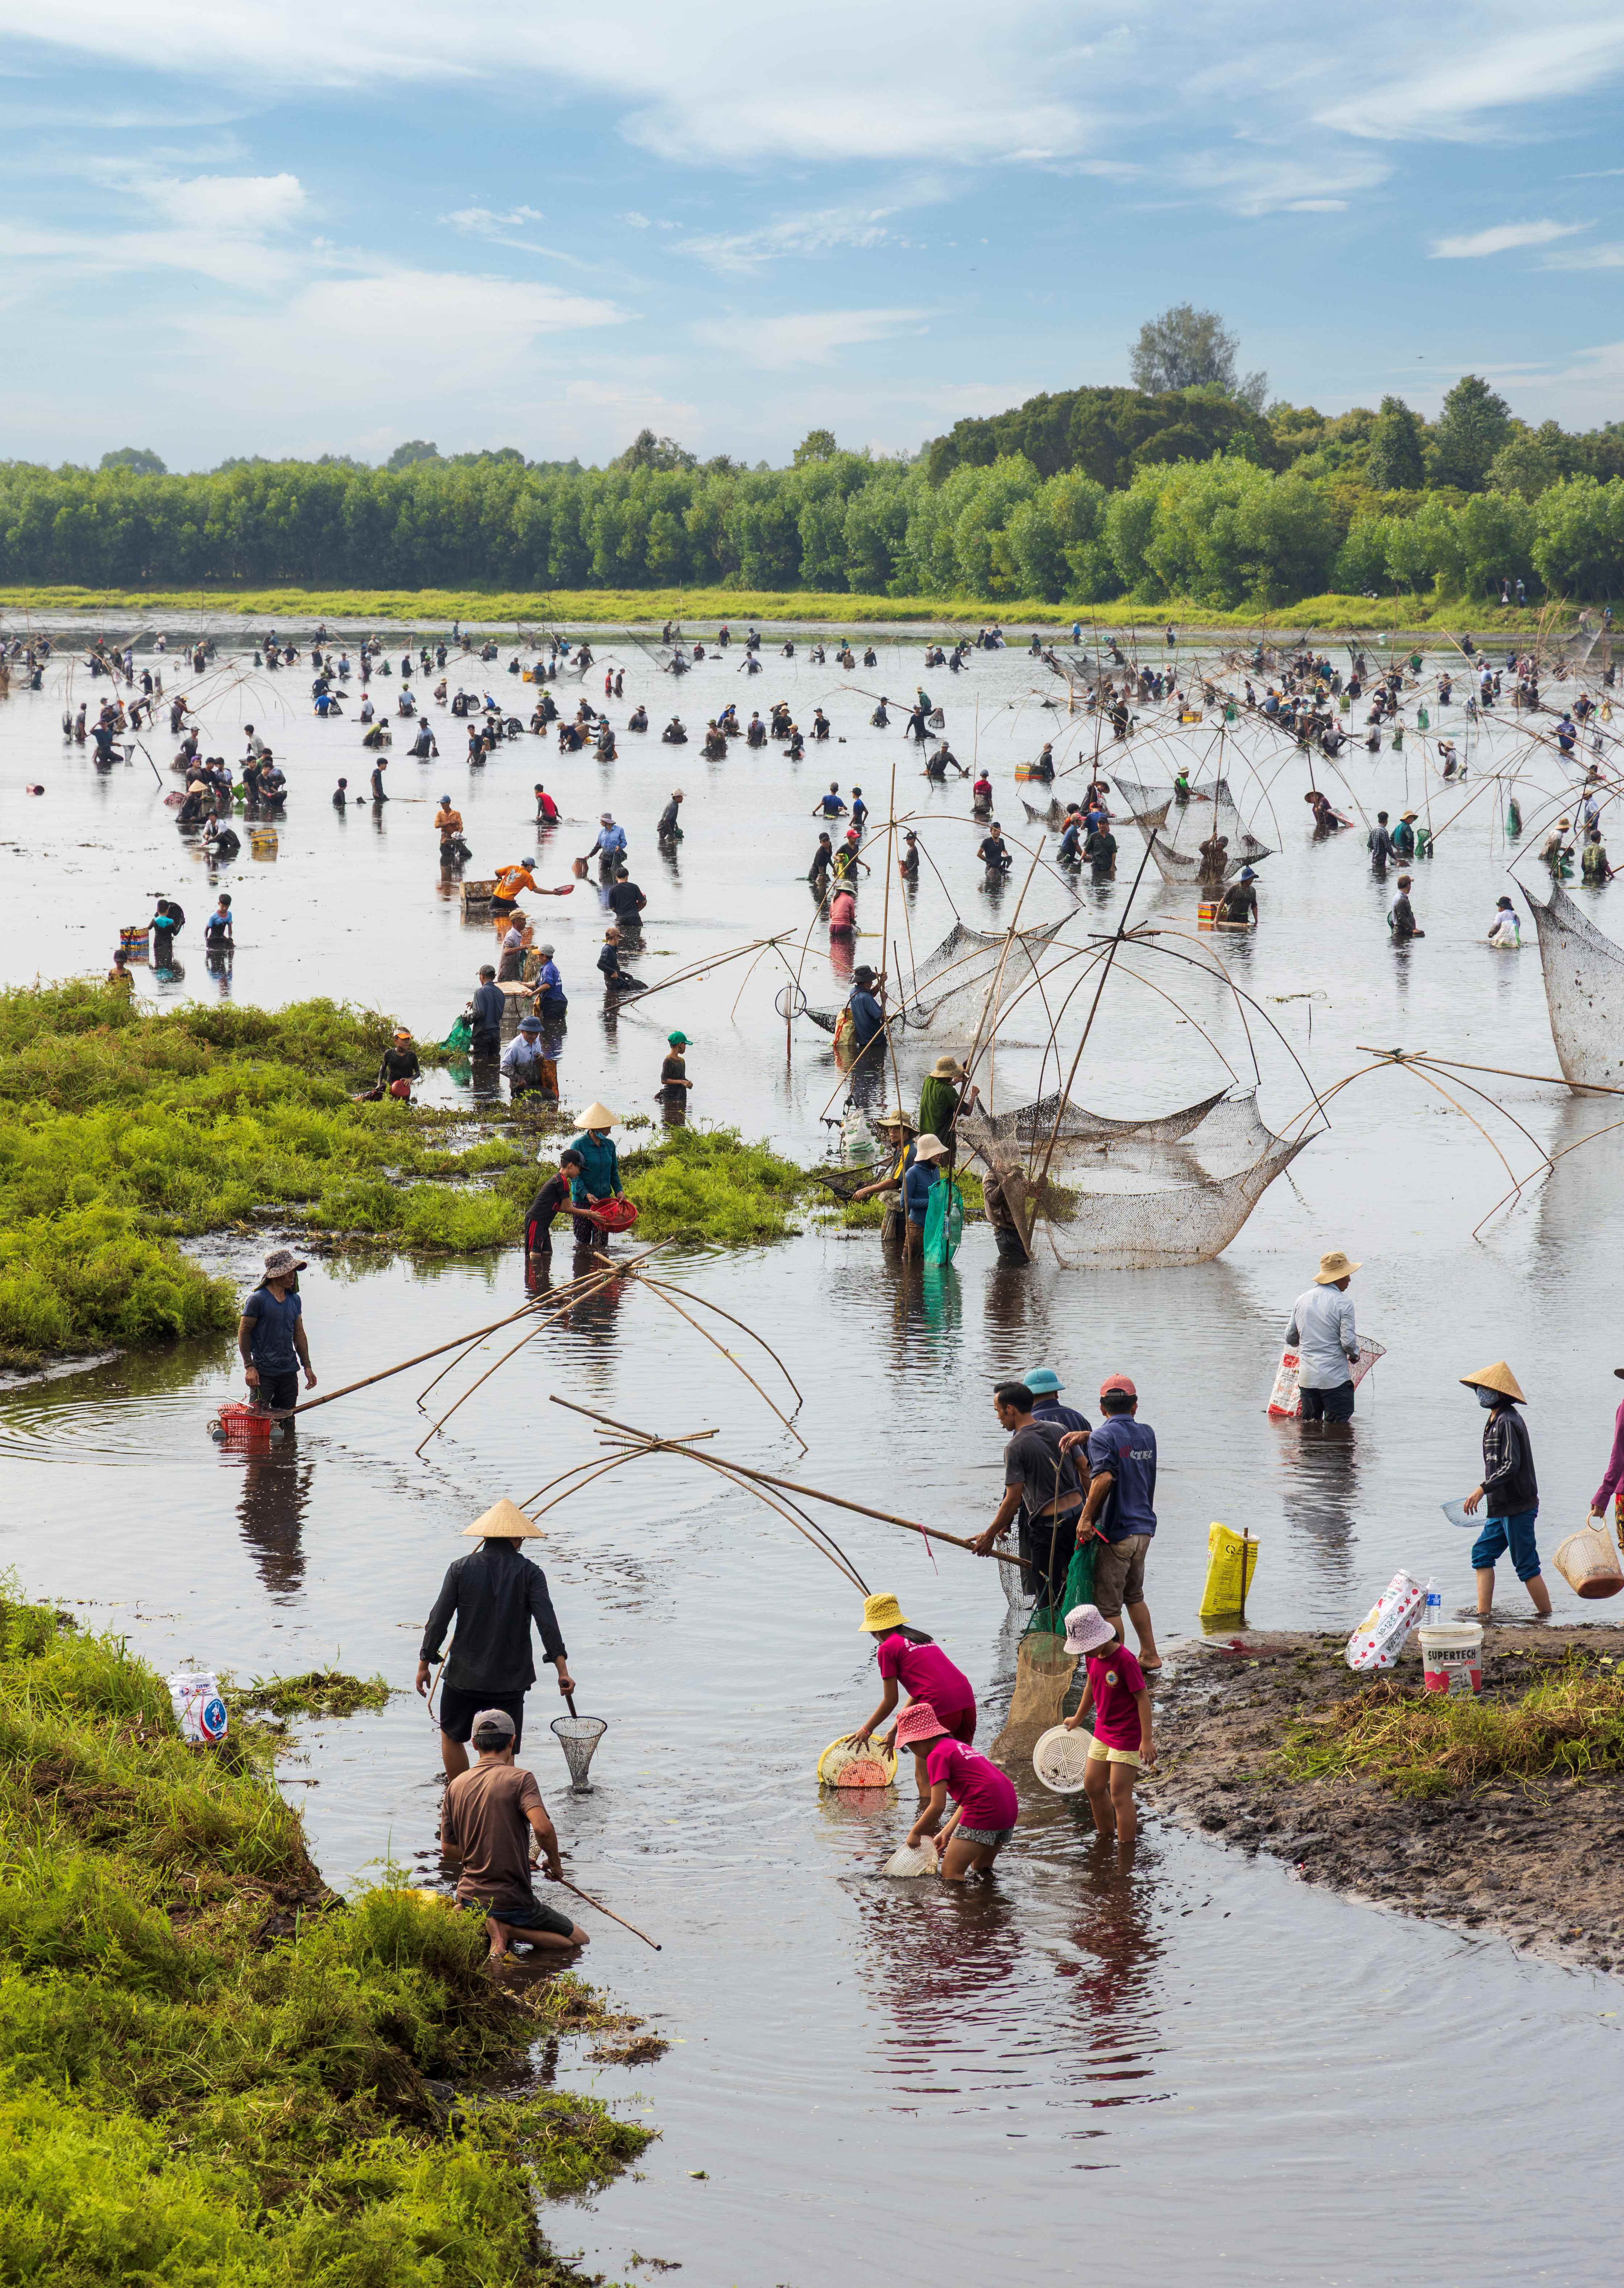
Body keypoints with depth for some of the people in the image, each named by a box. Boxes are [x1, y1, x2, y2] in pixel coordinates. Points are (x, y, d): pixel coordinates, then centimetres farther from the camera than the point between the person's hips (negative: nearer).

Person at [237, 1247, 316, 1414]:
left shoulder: (294, 1300, 10)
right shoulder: (258, 1299, -9)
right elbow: (243, 1332, -8)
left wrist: (307, 1366, 14)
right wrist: (249, 1367, -14)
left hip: (289, 1372, 6)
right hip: (264, 1373, -6)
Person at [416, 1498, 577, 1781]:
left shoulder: (461, 1569, -2)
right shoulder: (529, 1573, -4)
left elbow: (439, 1620, -4)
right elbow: (547, 1621, -13)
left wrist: (424, 1664, 5)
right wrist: (562, 1669, -14)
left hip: (464, 1675, 1)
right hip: (510, 1679, 0)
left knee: (452, 1736, 22)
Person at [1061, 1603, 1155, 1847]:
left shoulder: (1124, 1660, -24)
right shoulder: (1093, 1656, 0)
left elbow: (1143, 1698, -21)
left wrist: (1147, 1740, -23)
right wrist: (1079, 1718, 32)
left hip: (1128, 1735, -9)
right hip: (1103, 1733, 9)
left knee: (1119, 1795, -7)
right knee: (1093, 1786, 15)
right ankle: (1105, 1838, 34)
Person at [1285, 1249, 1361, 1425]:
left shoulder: (1302, 1300, 8)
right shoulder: (1343, 1303, -10)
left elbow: (1291, 1339, 15)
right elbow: (1348, 1342, -15)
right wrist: (1355, 1356, 8)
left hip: (1306, 1378, 5)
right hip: (1335, 1378, -5)